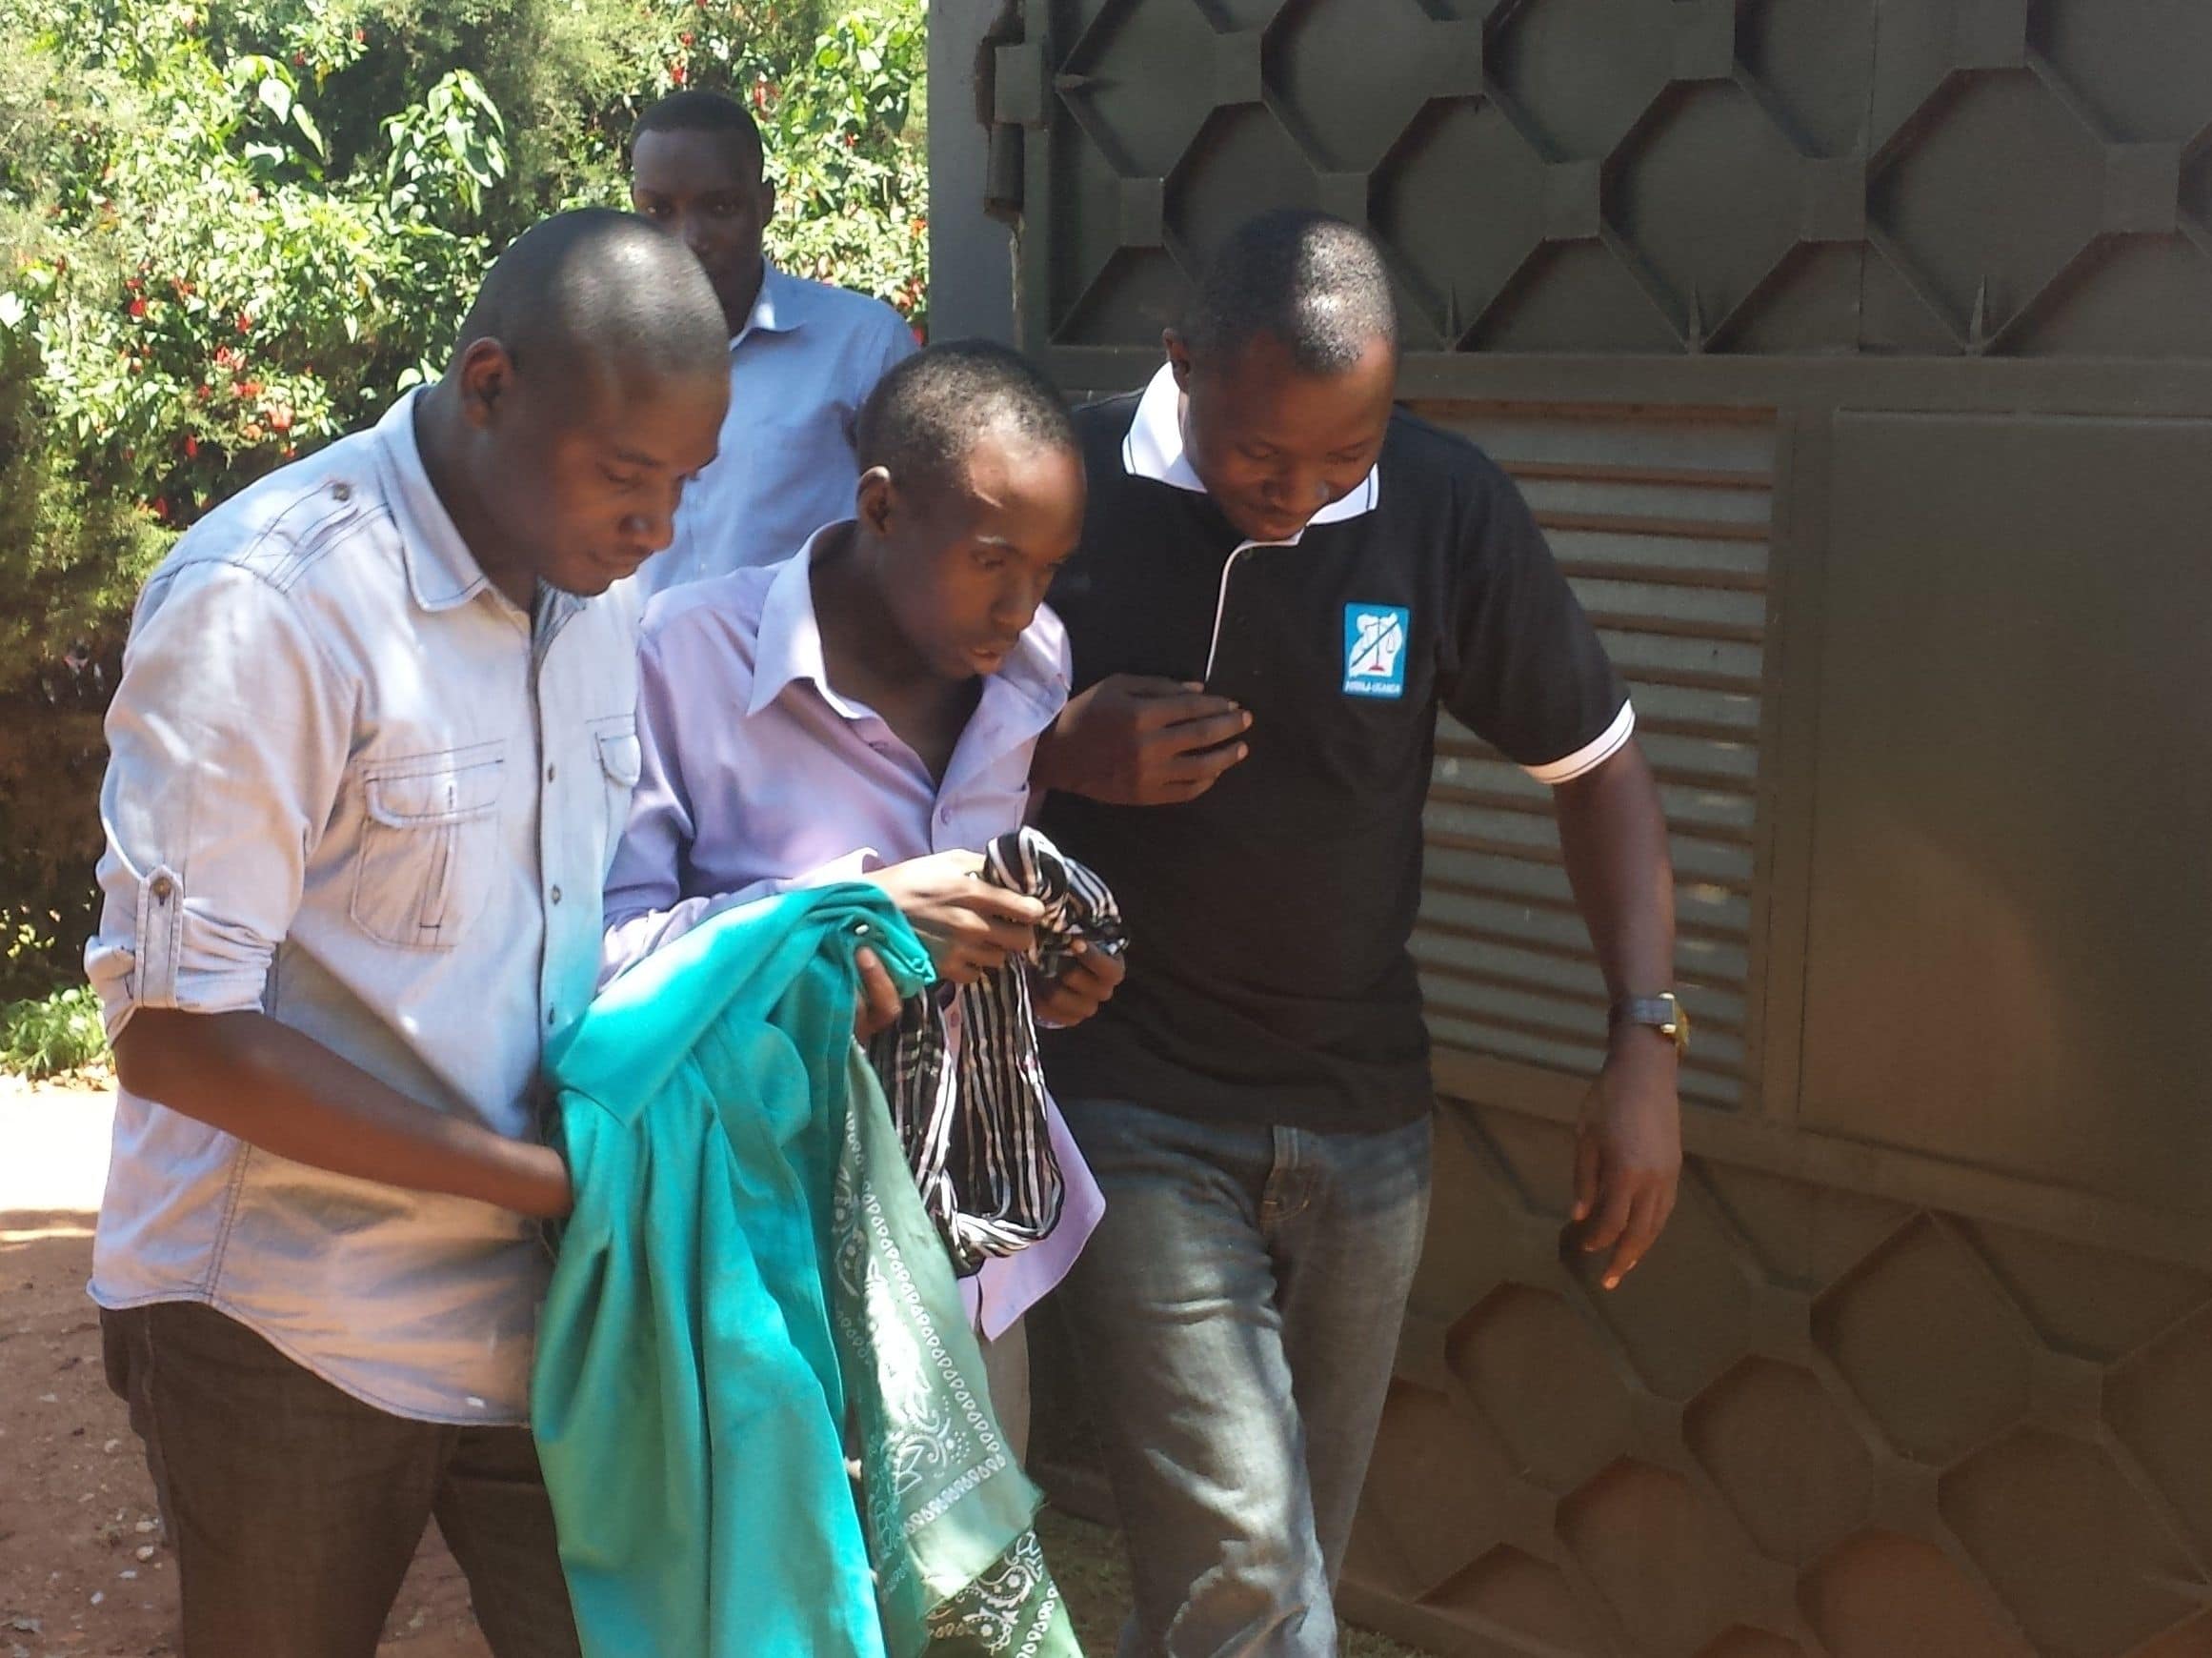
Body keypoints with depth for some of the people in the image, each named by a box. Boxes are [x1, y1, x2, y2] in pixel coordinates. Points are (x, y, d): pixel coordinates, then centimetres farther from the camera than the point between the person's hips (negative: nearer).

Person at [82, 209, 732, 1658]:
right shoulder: (267, 602, -20)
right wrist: (557, 1180, -21)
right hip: (296, 1333, -5)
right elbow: (176, 1032, -21)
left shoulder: (587, 588, 4)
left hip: (536, 1304, 5)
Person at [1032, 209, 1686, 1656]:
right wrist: (1060, 755, -21)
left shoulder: (1448, 508, -7)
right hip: (1135, 1109, -3)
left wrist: (1647, 1045, -6)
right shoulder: (1073, 492, -12)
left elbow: (1596, 761, 3)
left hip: (1364, 1116, 3)